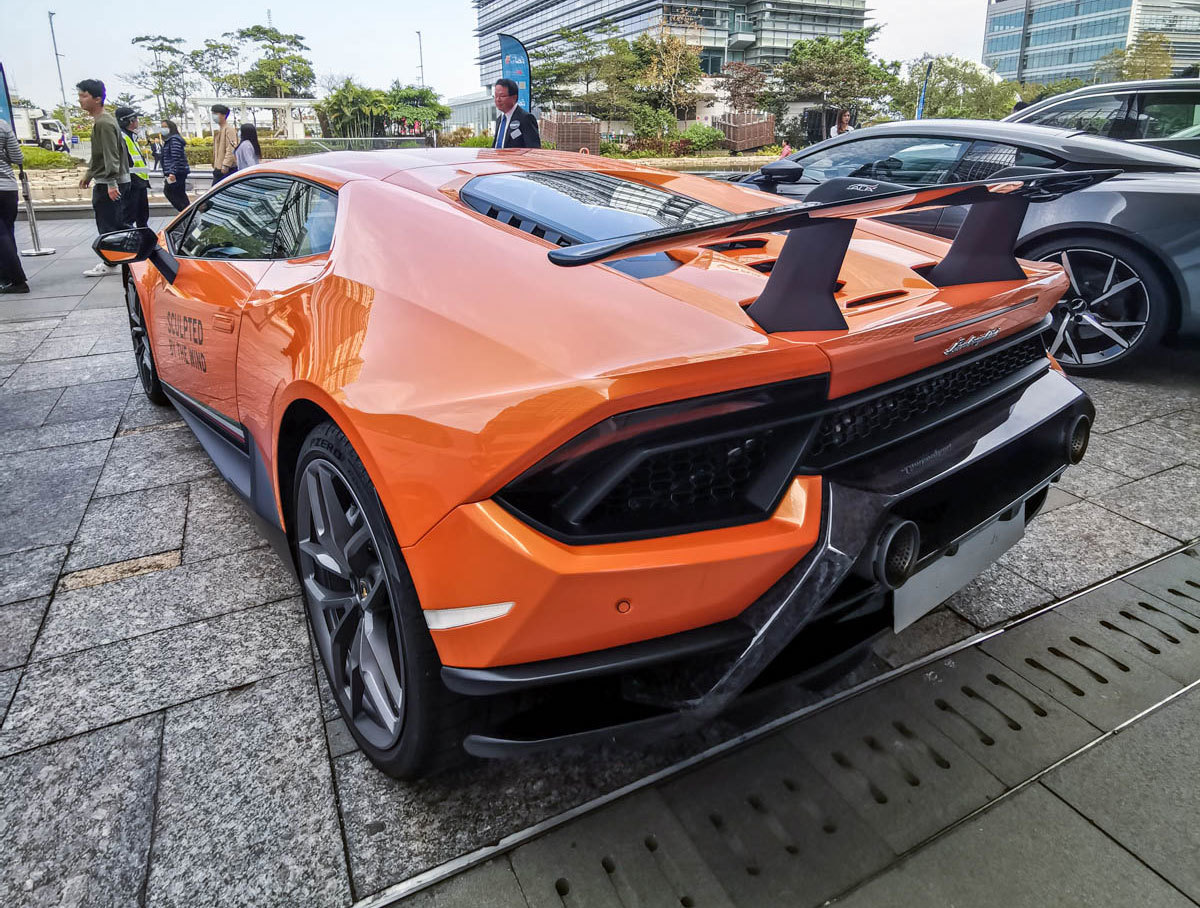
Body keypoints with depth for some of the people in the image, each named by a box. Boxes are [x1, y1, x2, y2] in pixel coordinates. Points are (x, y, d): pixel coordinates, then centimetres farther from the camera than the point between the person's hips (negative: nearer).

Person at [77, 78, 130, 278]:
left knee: (108, 225, -4)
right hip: (110, 182, 10)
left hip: (108, 184, -10)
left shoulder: (104, 123, -15)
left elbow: (111, 156, -22)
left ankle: (110, 264, 2)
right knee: (119, 223, 13)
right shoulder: (100, 121, 18)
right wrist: (89, 174, 31)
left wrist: (111, 183, -27)